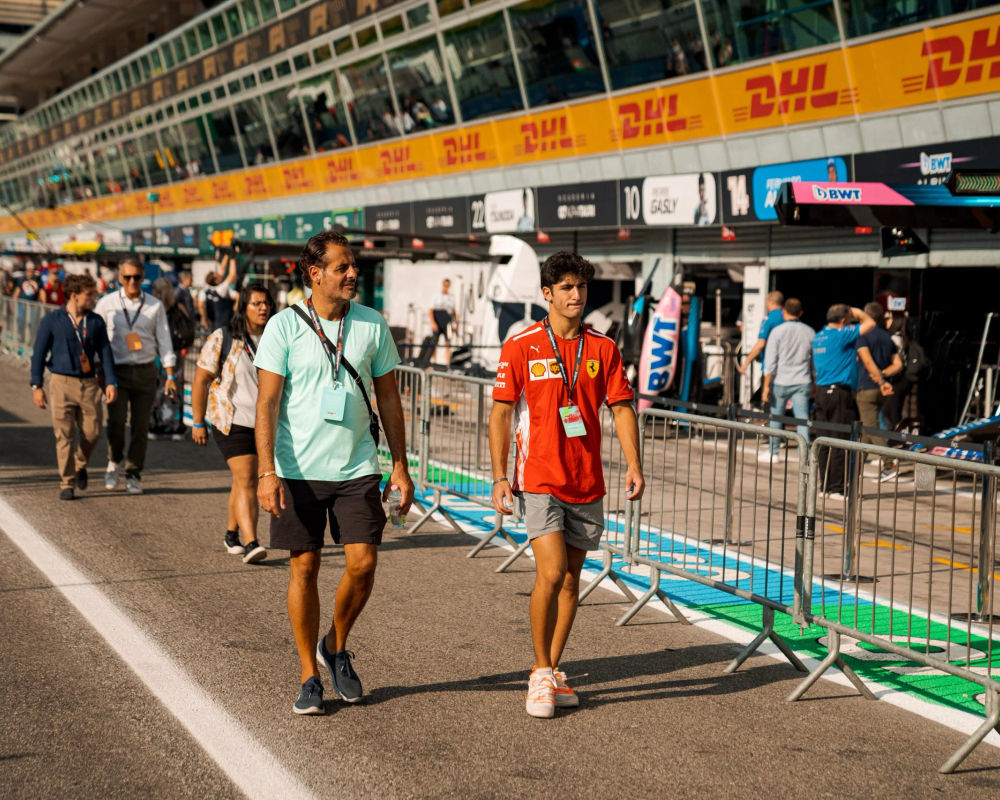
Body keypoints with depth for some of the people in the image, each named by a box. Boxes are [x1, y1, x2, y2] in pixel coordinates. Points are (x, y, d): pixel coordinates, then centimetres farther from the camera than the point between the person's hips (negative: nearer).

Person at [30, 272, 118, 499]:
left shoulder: (96, 322, 7)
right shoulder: (52, 320, 0)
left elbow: (105, 353, 7)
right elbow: (39, 353, 2)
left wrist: (111, 382, -4)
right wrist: (36, 385, -4)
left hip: (89, 384, 3)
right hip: (62, 383, -3)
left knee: (92, 432, 0)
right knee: (65, 436, -4)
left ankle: (80, 465, 30)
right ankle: (67, 484, 5)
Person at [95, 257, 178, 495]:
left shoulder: (155, 306, 5)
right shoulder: (107, 304, 2)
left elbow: (164, 341, 7)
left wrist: (171, 376, 1)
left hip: (145, 371, 1)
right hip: (117, 371, -1)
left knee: (141, 426, 2)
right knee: (116, 421, -16)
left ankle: (133, 476, 14)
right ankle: (114, 462, 11)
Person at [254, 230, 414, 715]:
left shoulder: (372, 325, 5)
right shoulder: (285, 326, -5)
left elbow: (389, 399, 11)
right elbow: (266, 403, -7)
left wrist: (400, 466, 8)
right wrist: (267, 471, -16)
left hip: (357, 469, 2)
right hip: (298, 470, -2)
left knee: (363, 564, -5)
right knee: (304, 568, 2)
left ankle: (336, 648, 22)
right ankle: (310, 678, 15)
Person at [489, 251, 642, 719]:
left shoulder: (603, 349, 6)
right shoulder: (521, 346, -4)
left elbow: (621, 408, 8)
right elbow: (500, 414, -2)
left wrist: (633, 465, -4)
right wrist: (499, 478, -8)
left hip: (587, 482, 4)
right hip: (539, 480, -4)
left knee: (571, 576, 9)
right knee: (551, 573, -14)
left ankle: (551, 671, 22)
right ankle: (541, 672, 2)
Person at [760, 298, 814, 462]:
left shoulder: (778, 332, -7)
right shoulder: (809, 332, 4)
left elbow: (770, 362, -9)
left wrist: (766, 386, -6)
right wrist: (813, 382, 22)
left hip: (781, 381, -2)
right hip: (802, 381, 2)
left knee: (776, 417, 12)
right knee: (802, 418, -1)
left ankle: (773, 452, 20)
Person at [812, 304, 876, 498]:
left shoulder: (818, 337, 13)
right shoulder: (842, 335, -11)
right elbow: (870, 323, -7)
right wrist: (857, 313, 8)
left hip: (821, 392, 8)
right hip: (839, 393, -8)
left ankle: (825, 484, 14)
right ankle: (836, 488, -4)